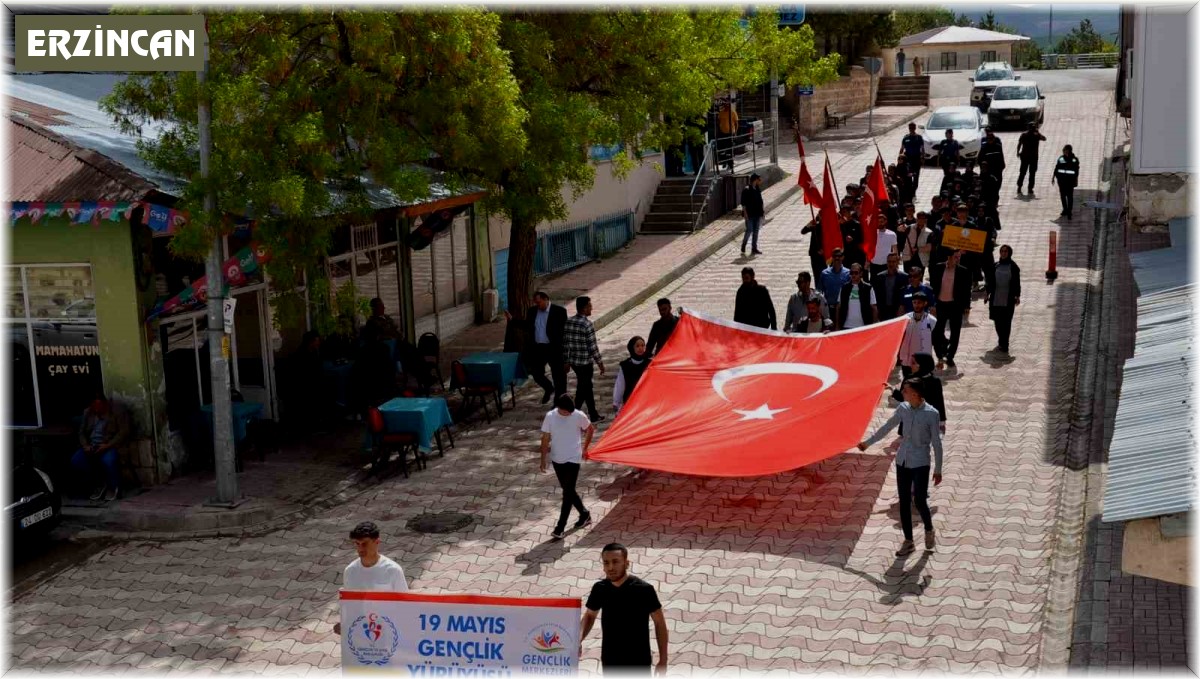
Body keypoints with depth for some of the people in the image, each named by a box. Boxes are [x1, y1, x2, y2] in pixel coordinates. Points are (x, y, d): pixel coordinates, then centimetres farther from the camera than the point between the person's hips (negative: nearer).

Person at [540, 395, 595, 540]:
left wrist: (584, 448, 10)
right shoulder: (550, 416, -10)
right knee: (568, 491, 15)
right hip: (557, 459, 3)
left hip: (573, 459, -3)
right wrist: (543, 459, -1)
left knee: (568, 493, -7)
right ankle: (584, 514, 36)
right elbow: (545, 438, -2)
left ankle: (560, 528, -3)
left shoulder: (579, 416, -14)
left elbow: (590, 429, 5)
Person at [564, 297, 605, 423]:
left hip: (573, 361, 7)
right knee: (582, 389, 3)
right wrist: (600, 363, -6)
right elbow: (592, 346, -16)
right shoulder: (587, 325, -18)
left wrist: (566, 361, 16)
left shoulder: (568, 322, 2)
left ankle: (594, 414, 28)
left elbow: (565, 343, 7)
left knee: (587, 386, 20)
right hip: (585, 362, -7)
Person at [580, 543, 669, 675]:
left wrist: (663, 660, -6)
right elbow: (589, 616, 12)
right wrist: (579, 640, -8)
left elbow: (659, 623, -7)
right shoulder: (600, 589, -5)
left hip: (638, 662, -4)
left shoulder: (643, 589, -16)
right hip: (610, 661, 4)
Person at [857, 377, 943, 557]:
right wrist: (868, 443, 22)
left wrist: (938, 470, -7)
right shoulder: (903, 409, 0)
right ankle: (908, 542, 16)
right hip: (902, 461, 5)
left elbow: (936, 443, -8)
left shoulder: (932, 414, -13)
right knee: (904, 503, 6)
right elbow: (887, 427, 15)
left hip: (920, 463, -5)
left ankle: (929, 531, 24)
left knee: (919, 502, -6)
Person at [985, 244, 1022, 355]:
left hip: (1008, 300, -3)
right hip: (996, 299, 3)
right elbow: (990, 281, 11)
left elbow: (1017, 283, 1)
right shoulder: (995, 266, 7)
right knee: (998, 322, 8)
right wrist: (988, 294, 9)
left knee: (1006, 323, -3)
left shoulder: (1013, 267, -1)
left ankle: (1004, 345, 0)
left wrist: (1017, 296, -3)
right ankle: (1002, 343, 21)